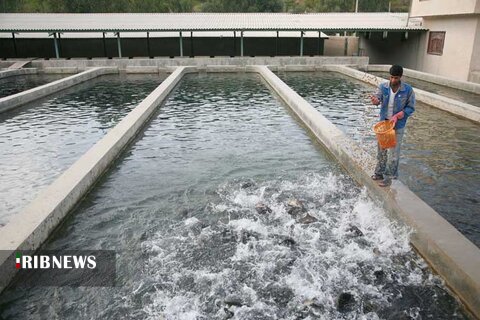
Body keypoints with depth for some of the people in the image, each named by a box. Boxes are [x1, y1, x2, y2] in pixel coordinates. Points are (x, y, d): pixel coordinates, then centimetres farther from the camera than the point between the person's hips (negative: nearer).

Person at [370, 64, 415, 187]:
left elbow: (411, 108, -6)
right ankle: (379, 172, 30)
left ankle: (388, 177, 13)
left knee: (393, 152, 2)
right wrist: (375, 100, -44)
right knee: (381, 149, 15)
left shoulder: (408, 90, -11)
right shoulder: (383, 86, -4)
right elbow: (377, 97, -19)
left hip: (397, 126, -3)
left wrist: (397, 116, -21)